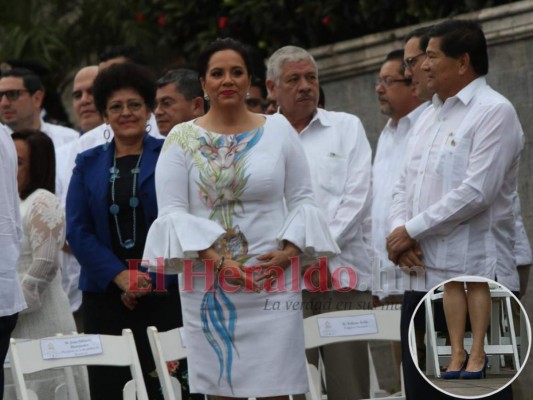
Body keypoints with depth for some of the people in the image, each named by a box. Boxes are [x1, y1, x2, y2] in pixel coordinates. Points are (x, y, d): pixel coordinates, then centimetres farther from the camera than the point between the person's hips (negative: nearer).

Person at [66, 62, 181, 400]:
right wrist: (119, 276, -9)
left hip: (164, 292, -2)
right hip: (104, 293, 3)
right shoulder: (88, 164, 13)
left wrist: (148, 278, -10)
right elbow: (77, 230, 5)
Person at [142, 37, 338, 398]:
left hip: (273, 279, 0)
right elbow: (172, 211, -1)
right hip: (208, 283, 0)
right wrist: (217, 259, -14)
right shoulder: (182, 139, 5)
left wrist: (289, 250, -8)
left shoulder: (278, 131, 9)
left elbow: (302, 199, 10)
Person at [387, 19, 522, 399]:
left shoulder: (494, 112, -8)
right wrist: (399, 230, -4)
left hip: (474, 278, -8)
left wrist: (411, 230, -12)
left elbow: (476, 192, -17)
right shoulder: (430, 116, 18)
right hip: (423, 276, 8)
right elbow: (406, 185, 17)